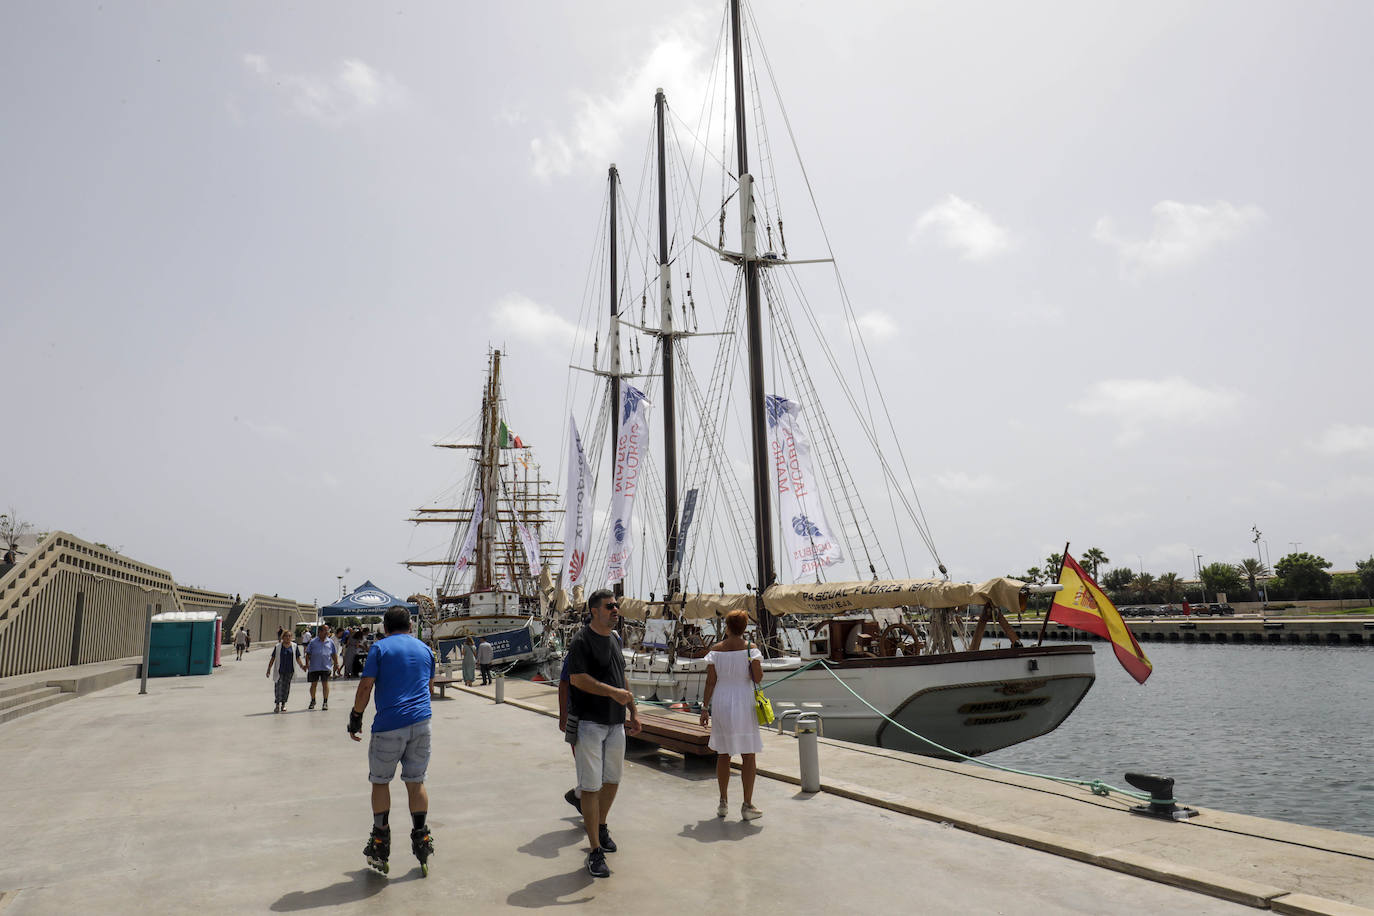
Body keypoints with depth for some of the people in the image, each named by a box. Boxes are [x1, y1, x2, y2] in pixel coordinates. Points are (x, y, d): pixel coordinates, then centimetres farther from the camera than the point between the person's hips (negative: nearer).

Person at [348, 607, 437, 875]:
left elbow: (365, 687, -6)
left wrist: (355, 718, 4)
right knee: (416, 782, 11)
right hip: (421, 723, 3)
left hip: (389, 725, -3)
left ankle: (380, 846, 15)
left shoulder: (380, 647, -1)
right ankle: (421, 841, 13)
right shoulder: (425, 649, 12)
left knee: (380, 782, 11)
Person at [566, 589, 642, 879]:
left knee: (612, 779, 17)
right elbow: (577, 679, -20)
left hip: (615, 722, 8)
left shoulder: (615, 640, 14)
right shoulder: (582, 641, -11)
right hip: (590, 722, -8)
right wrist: (613, 692, -25)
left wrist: (633, 711, 18)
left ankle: (600, 826, 39)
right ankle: (595, 851, 3)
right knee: (591, 786, -4)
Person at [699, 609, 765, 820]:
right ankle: (747, 805, 6)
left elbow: (710, 681, -2)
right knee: (748, 755, 5)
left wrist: (705, 708, 4)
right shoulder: (750, 649, -7)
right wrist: (756, 662, 8)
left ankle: (723, 803, 20)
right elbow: (758, 679, -11)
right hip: (743, 703, -3)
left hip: (720, 704, 3)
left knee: (723, 754, 14)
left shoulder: (715, 650, -1)